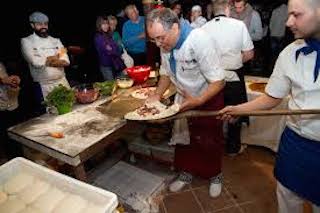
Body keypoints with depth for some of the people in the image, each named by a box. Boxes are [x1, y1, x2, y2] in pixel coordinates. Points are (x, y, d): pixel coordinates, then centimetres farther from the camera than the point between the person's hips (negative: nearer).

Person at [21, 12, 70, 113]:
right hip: (44, 87, -3)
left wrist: (46, 61, -15)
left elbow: (66, 62, -3)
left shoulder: (56, 41, 9)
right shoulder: (26, 41, -1)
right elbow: (36, 62, -17)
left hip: (63, 83, 4)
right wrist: (56, 57, -6)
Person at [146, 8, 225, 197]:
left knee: (210, 141, 9)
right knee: (183, 136, 14)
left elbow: (218, 81, -29)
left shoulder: (199, 40, -31)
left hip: (208, 98, -5)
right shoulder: (165, 43, -11)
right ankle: (187, 173, 35)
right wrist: (157, 95, -7)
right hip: (185, 97, 6)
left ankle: (215, 176, 34)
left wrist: (198, 101, -39)